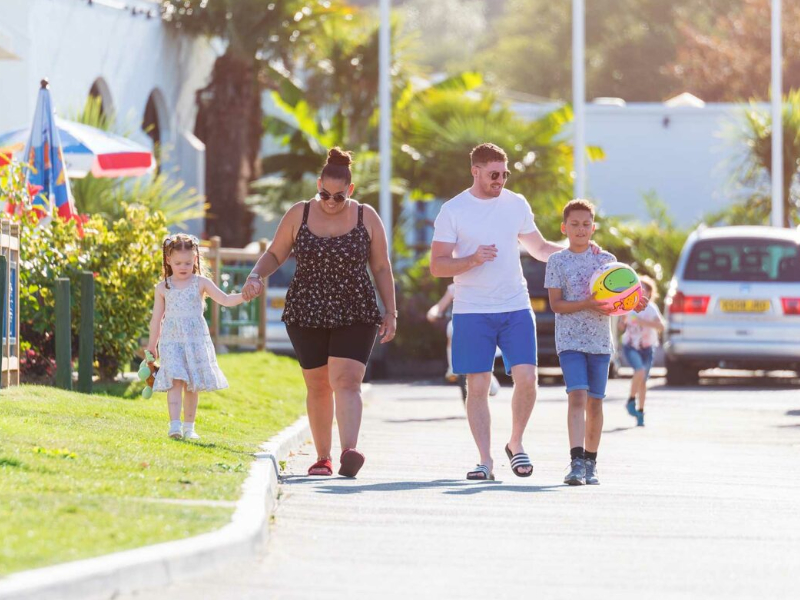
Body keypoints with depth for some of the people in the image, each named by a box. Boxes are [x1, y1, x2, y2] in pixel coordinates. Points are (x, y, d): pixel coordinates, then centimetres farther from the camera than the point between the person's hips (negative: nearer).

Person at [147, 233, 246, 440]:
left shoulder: (200, 283, 3)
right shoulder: (163, 288, 5)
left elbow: (225, 300, -1)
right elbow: (157, 318, 12)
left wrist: (243, 296, -20)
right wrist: (152, 345, 15)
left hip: (196, 340, 1)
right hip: (171, 341, -1)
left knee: (193, 386, 6)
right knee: (175, 381, -16)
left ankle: (188, 426, 16)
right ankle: (174, 425, -23)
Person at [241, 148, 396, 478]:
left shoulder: (367, 218, 1)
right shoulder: (299, 215, 3)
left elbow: (382, 268, 6)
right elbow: (274, 254, 10)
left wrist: (390, 313, 2)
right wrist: (255, 276, -10)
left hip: (355, 315, -2)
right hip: (307, 314, 2)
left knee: (346, 381, -17)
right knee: (318, 387, 7)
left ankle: (349, 452, -32)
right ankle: (322, 457, 17)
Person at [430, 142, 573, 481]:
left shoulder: (516, 205, 9)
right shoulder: (452, 211, -1)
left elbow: (539, 248, 20)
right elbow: (437, 266, -3)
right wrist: (472, 260, -19)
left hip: (516, 308, 2)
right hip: (472, 312, -2)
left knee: (526, 378, -9)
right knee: (477, 386, -3)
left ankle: (515, 444, 12)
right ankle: (485, 459, 3)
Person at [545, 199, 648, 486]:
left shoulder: (606, 260, 9)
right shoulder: (558, 262, 1)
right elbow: (556, 304, -6)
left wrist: (633, 304, -9)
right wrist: (587, 304, -20)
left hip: (600, 340, 3)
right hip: (570, 340, -3)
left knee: (595, 402, 7)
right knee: (577, 396, -18)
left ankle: (590, 463, 18)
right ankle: (576, 461, -26)